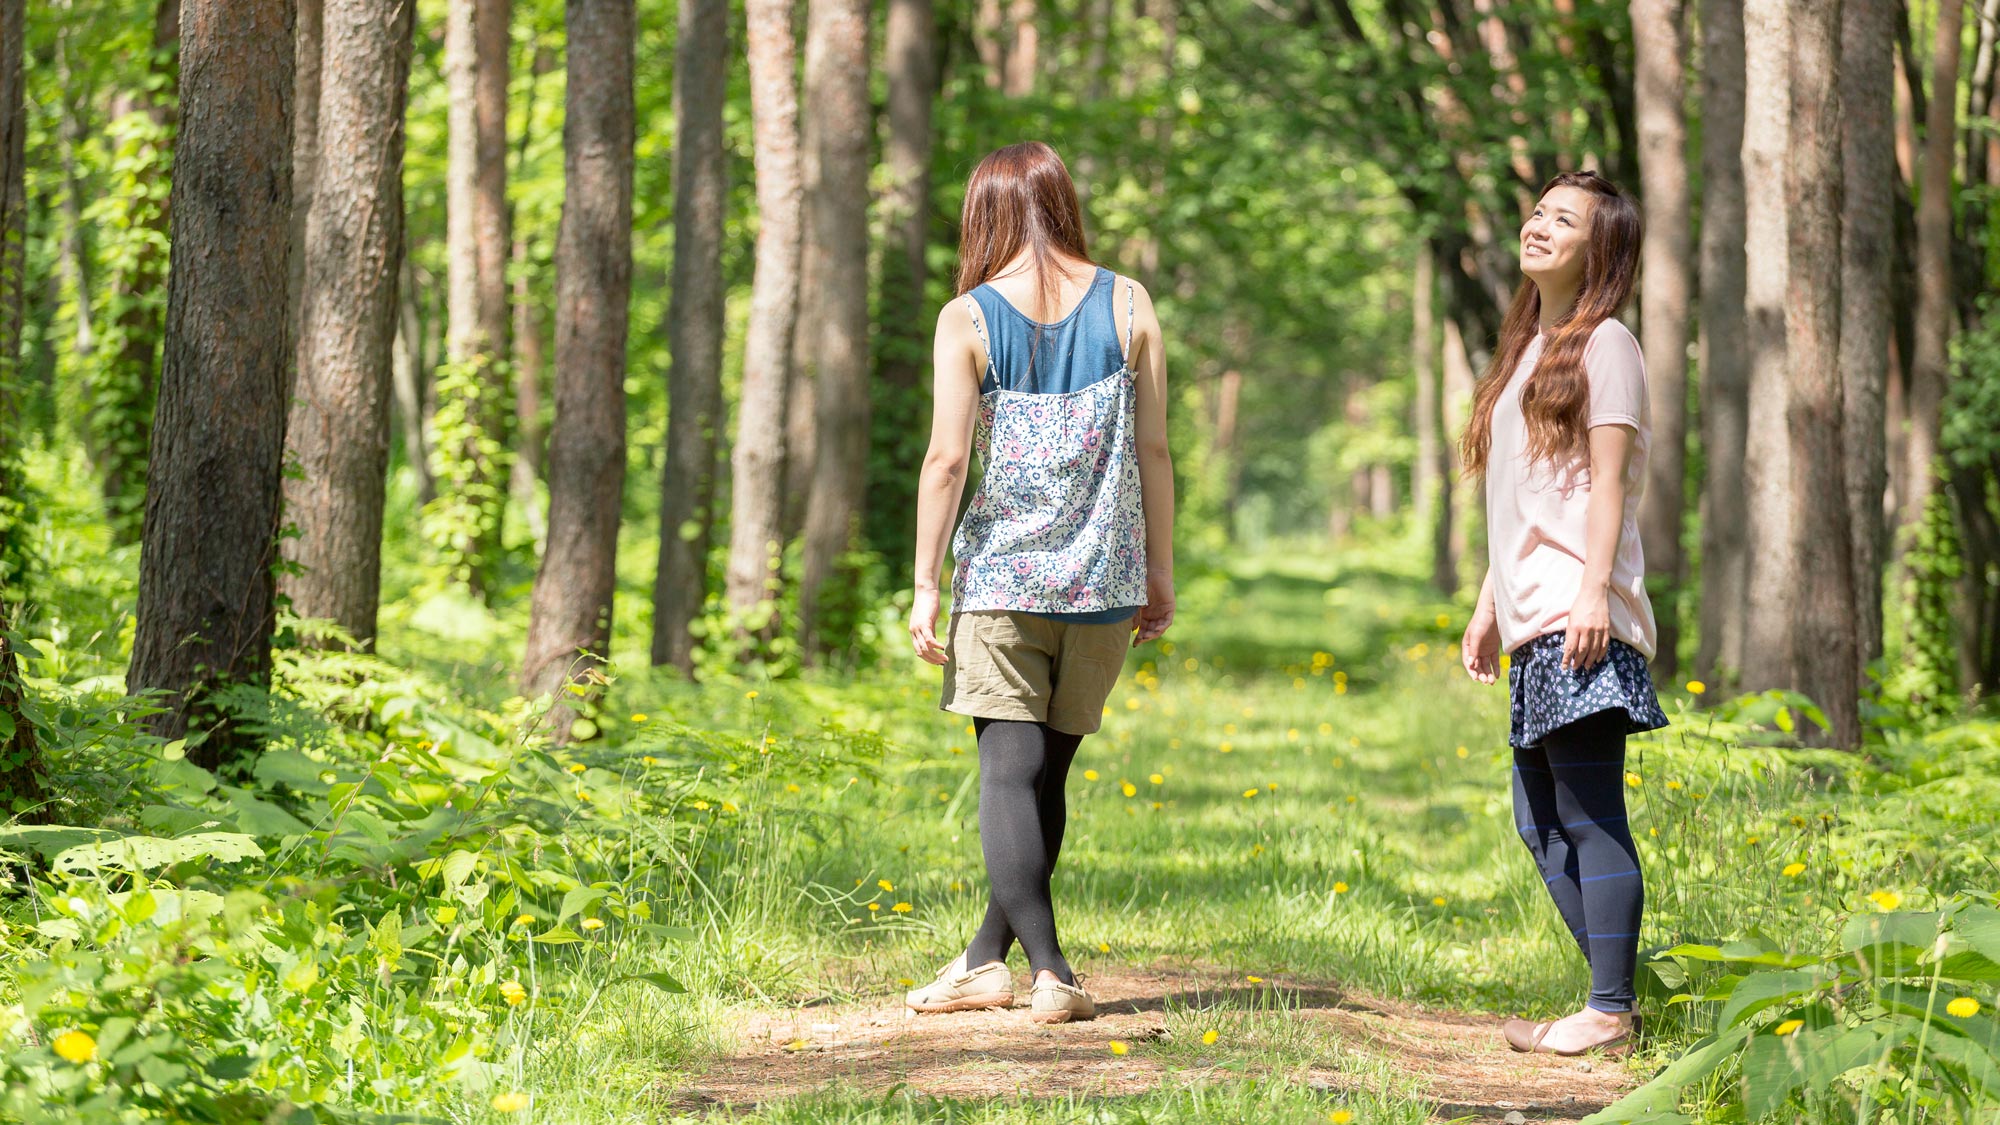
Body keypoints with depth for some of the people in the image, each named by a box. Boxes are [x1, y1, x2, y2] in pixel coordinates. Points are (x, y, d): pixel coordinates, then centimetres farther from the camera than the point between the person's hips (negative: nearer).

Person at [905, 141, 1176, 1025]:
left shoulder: (968, 319, -3)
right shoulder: (1128, 305, 3)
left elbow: (947, 458, -7)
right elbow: (1154, 448, 3)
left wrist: (925, 586, -3)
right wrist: (1159, 568, 11)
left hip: (1002, 577, -3)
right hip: (1103, 583, 3)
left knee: (1009, 770, -4)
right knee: (1045, 772, 12)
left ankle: (1050, 970, -14)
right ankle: (988, 957, 20)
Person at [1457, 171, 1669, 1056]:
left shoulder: (1604, 344, -3)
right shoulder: (1528, 350, 22)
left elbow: (1607, 483, -11)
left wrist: (1594, 592, -20)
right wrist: (1489, 605, 22)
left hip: (1579, 620, -9)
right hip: (1531, 621, 9)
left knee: (1590, 817, -9)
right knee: (1542, 822, 8)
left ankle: (1609, 1010, -7)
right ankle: (1613, 992, 12)